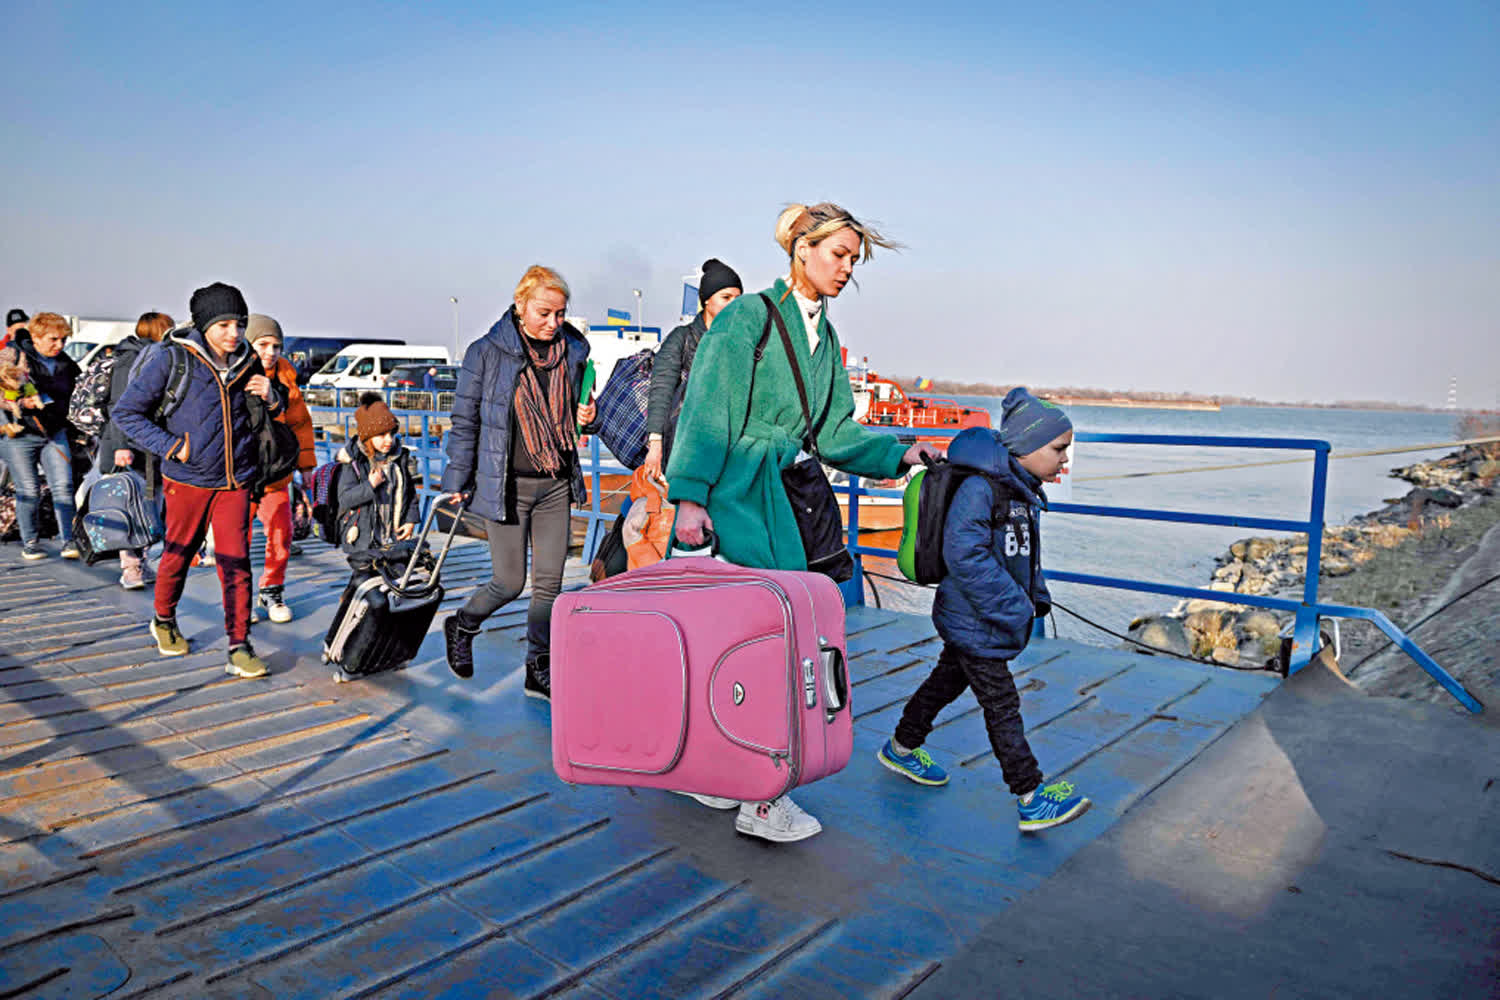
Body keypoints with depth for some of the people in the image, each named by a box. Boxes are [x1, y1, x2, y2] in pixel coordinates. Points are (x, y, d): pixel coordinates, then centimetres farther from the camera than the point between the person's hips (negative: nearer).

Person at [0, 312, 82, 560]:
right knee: (28, 490, 1)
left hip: (54, 433, 3)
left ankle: (68, 541, -4)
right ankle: (30, 543, 14)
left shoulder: (66, 364, 9)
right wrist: (23, 402, -21)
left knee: (63, 485, -7)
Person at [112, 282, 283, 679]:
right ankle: (164, 620, 41)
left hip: (235, 481, 2)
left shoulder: (248, 362, 4)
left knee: (236, 561, -4)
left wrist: (271, 398, -5)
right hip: (188, 480, -2)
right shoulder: (171, 358, -9)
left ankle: (239, 648, 0)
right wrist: (171, 448, -12)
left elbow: (269, 417, 19)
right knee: (178, 553, 14)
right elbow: (127, 412, -4)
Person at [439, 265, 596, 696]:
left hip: (556, 484, 4)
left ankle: (540, 671, 19)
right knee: (510, 582, 2)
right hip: (507, 484, -4)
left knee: (550, 581, 6)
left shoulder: (572, 350, 6)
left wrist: (585, 415, -2)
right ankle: (461, 625, 33)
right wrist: (458, 481, -1)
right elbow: (465, 421, -2)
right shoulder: (486, 352, -7)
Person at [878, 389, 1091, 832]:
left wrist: (1036, 597, 9)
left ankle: (901, 748, 40)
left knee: (947, 682, 22)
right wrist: (1014, 608, -25)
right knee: (1002, 706, -3)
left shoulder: (1024, 491, 8)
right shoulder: (979, 488, -23)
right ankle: (1032, 798, 6)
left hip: (975, 623, 10)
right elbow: (965, 555, -29)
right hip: (972, 622, -10)